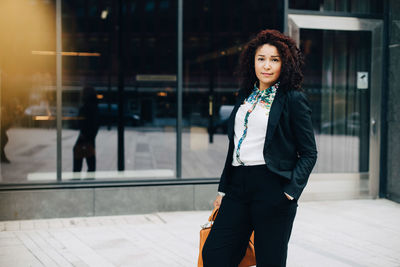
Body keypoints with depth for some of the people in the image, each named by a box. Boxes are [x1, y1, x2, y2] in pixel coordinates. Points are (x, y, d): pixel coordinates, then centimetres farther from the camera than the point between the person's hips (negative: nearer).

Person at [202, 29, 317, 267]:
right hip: (238, 184, 6)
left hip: (273, 187, -5)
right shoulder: (245, 95, 15)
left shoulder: (294, 99, -3)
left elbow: (309, 153, -3)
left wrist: (291, 191, -14)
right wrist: (224, 189, 18)